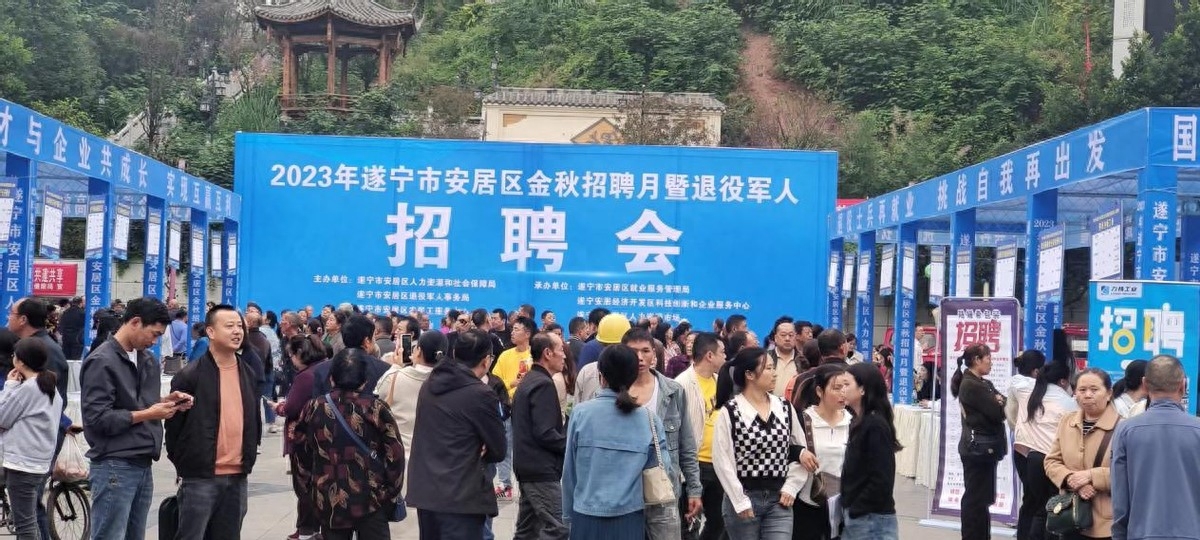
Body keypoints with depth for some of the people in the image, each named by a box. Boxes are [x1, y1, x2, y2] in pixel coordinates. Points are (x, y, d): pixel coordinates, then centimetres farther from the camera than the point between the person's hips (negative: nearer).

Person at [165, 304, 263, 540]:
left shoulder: (250, 373, 9)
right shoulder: (190, 375, -8)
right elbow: (174, 423, -5)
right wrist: (182, 463, -2)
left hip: (237, 477, 5)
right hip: (200, 477, -5)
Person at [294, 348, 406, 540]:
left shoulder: (313, 409, 0)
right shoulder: (375, 408, -8)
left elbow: (302, 453, 8)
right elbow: (394, 454, -6)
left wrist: (311, 486, 18)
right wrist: (391, 493, 4)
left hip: (328, 502, 2)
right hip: (371, 499, -2)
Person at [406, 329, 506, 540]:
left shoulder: (430, 385, 8)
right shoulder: (481, 395, -14)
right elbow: (498, 451, -6)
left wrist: (471, 451, 4)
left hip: (424, 489, 8)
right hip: (460, 496, -8)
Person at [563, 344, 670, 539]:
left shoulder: (581, 412, -6)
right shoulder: (649, 420, -4)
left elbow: (569, 469, 0)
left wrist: (568, 513, 10)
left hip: (587, 516, -1)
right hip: (629, 517, 1)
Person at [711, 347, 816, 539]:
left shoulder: (784, 407, 5)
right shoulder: (729, 411, -8)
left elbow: (800, 449, 11)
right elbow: (722, 460, -10)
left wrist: (791, 488, 0)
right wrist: (740, 502, -12)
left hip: (779, 499, 3)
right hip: (744, 499, -3)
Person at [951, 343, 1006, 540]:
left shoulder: (983, 384, 15)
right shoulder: (971, 385, -15)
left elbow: (1003, 404, 9)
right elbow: (998, 413, -18)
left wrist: (998, 401, -10)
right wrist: (999, 403, 0)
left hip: (984, 446, 10)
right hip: (977, 447, -10)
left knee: (981, 497, 14)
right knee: (975, 498, -4)